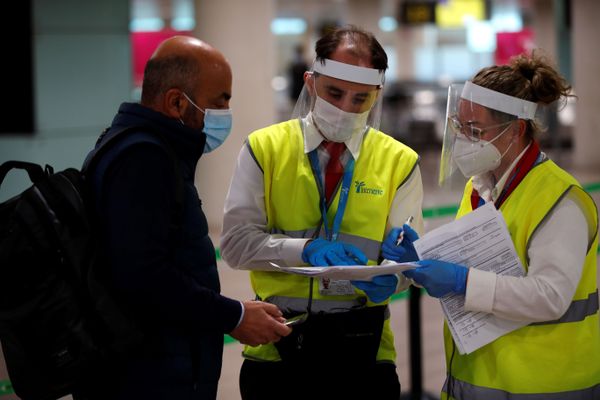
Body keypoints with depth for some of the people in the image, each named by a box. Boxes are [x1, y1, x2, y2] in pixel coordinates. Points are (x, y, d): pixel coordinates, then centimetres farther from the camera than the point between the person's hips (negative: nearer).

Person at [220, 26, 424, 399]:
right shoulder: (265, 148, 1)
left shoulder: (399, 162, 3)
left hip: (363, 348, 1)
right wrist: (306, 249, -21)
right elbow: (236, 241, -6)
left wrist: (389, 279, -23)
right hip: (278, 344, 0)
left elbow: (407, 257, 0)